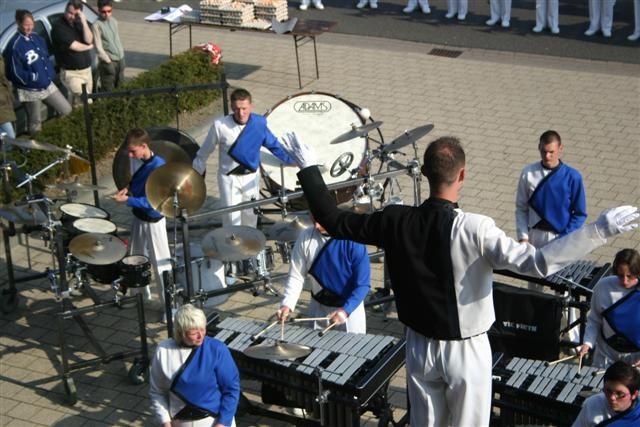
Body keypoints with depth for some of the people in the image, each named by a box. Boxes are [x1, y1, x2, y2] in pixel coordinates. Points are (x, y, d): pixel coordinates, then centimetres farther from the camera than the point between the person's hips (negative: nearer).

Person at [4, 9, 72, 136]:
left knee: (67, 111, 9)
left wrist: (51, 73, 0)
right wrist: (35, 77, -24)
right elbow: (15, 73, -17)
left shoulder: (37, 38, 3)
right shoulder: (14, 45, -19)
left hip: (47, 85, 7)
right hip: (30, 91, -7)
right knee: (35, 125, 6)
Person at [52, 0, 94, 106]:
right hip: (71, 73, -7)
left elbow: (89, 40, -9)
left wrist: (84, 22, -17)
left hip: (87, 70, 7)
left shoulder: (79, 23, 6)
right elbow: (74, 46, -19)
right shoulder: (59, 27, -16)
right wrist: (88, 47, 0)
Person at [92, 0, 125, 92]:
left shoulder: (114, 21, 8)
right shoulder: (97, 25, -13)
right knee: (108, 91, -4)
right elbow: (98, 47, -15)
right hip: (107, 62, -7)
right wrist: (108, 62, -16)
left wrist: (122, 58, 14)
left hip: (119, 60, 7)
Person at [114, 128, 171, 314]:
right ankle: (143, 294, 42)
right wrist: (128, 189, -1)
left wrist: (128, 200, -27)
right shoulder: (137, 161, 1)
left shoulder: (157, 166, -24)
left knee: (160, 264, -2)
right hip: (138, 217, 9)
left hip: (153, 221, -9)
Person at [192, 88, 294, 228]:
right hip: (229, 178, -3)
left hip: (251, 177, 3)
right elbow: (205, 151, -3)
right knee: (232, 219, -5)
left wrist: (292, 160, 1)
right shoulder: (220, 125, -17)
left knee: (250, 216, 14)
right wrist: (193, 175, 7)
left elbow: (273, 145, 4)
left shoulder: (259, 123, -10)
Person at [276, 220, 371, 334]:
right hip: (318, 307, 3)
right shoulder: (306, 237, -12)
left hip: (351, 306, -3)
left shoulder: (353, 241, -22)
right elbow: (296, 276, -6)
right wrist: (287, 304, -19)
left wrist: (346, 310, -29)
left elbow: (363, 283, -18)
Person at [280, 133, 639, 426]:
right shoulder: (474, 229, -26)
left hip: (420, 346, 4)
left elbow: (333, 221, -4)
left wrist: (308, 167, 6)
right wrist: (599, 231, -34)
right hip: (467, 350, -4)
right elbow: (536, 263, -34)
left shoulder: (396, 221, -13)